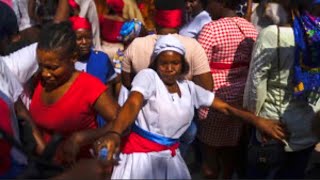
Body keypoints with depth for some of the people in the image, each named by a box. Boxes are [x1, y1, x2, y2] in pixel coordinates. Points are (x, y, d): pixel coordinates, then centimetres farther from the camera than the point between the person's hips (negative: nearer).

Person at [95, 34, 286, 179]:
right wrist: (114, 134, -46)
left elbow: (225, 106, 8)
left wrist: (257, 120, -3)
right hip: (141, 153, -5)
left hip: (171, 156, 5)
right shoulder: (148, 76, -10)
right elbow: (132, 104, -28)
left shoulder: (189, 88, 7)